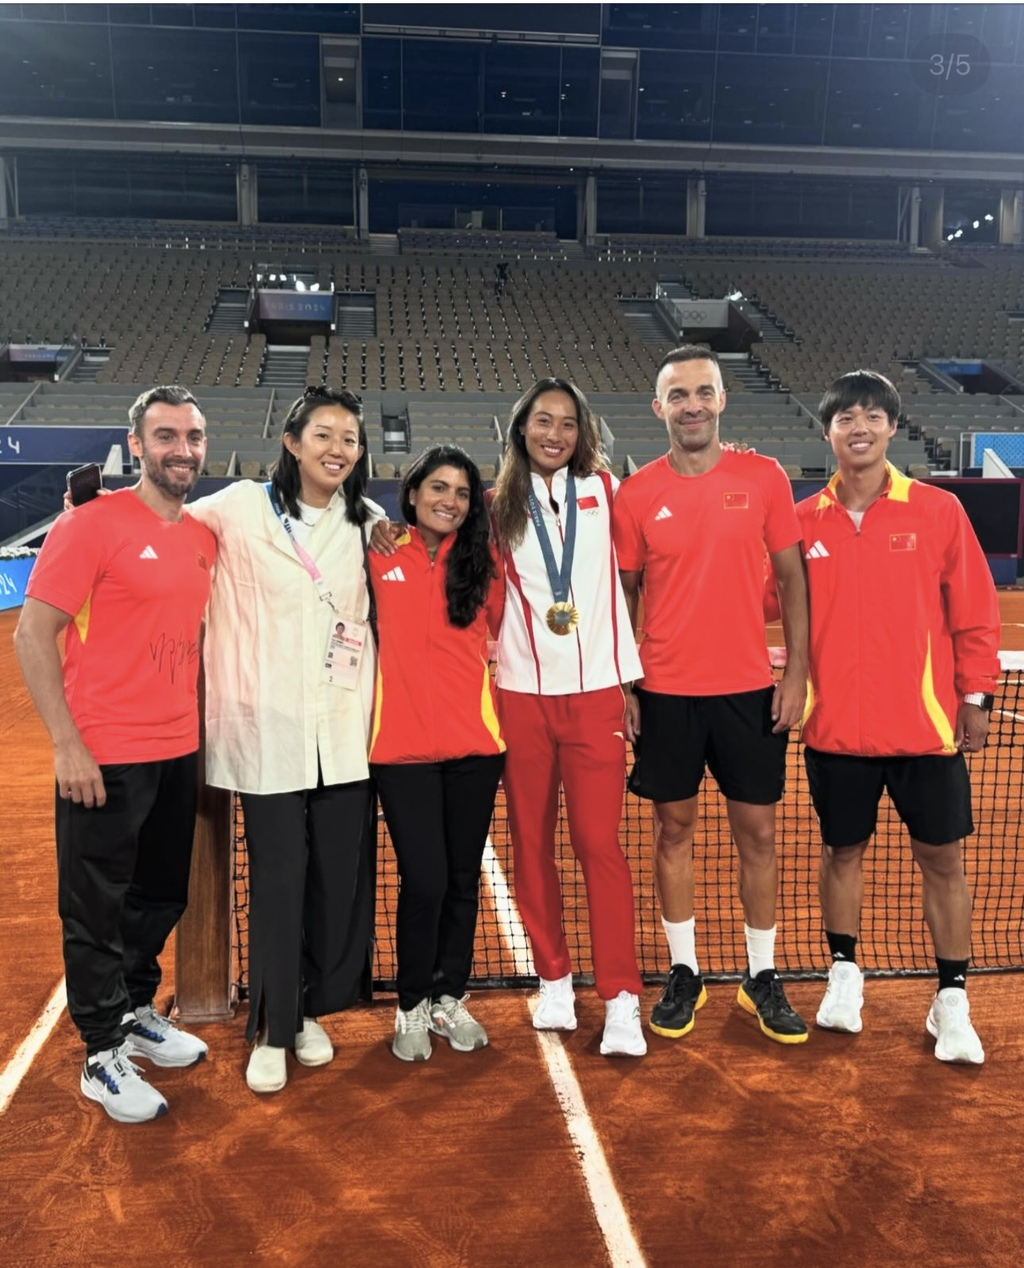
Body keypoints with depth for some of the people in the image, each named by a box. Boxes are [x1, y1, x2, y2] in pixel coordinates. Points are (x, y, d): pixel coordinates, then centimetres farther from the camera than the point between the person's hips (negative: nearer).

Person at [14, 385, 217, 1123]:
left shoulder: (205, 539, 7)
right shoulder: (92, 524, -11)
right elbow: (34, 634, -12)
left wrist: (197, 726, 11)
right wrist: (66, 744, -16)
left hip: (179, 753, 7)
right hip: (105, 757, -6)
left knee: (162, 897, 19)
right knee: (97, 909, 8)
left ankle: (138, 1014, 39)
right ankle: (104, 1055, 23)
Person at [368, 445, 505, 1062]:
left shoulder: (483, 561, 4)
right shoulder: (379, 555, 1)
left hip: (475, 743, 2)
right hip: (403, 746, -2)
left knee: (463, 878, 10)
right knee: (424, 881, -5)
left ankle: (450, 998, 30)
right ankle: (412, 1006, 19)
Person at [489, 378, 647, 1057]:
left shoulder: (602, 489, 5)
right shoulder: (501, 506, 6)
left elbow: (624, 574, 11)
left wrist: (631, 673, 8)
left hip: (595, 692, -1)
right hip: (522, 694, 2)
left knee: (600, 844, -6)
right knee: (532, 843, 6)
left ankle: (622, 1001, 2)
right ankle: (555, 980, 22)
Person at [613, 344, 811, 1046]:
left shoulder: (765, 478, -1)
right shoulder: (637, 494, -1)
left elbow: (792, 578, 3)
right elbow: (624, 593, 5)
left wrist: (797, 672, -4)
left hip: (749, 688, 0)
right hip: (666, 692, 0)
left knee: (759, 832, 7)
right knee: (674, 829, 9)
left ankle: (764, 978, 24)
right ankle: (684, 974, 24)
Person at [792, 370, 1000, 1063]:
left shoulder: (938, 509, -2)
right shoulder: (804, 520, 2)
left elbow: (975, 612, 1)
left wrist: (976, 696, 0)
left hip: (926, 721, -1)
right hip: (836, 725, 1)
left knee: (942, 857, 7)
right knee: (843, 850, 13)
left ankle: (952, 1001, 22)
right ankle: (844, 976, 33)